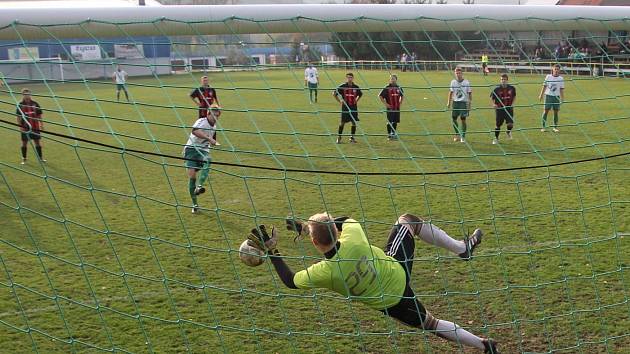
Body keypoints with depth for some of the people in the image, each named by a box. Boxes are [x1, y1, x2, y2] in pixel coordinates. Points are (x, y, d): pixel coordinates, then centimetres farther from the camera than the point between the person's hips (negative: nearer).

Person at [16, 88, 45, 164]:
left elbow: (39, 115, 6)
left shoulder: (35, 104, 2)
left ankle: (40, 158, 15)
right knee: (24, 143, 6)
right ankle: (24, 159, 16)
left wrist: (41, 124, 1)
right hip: (25, 128, -1)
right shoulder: (20, 105, -2)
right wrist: (20, 126, -9)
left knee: (38, 142, 6)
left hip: (35, 127, 1)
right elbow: (18, 117, -1)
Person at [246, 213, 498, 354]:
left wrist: (272, 252, -14)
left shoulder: (324, 272, -30)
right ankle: (462, 248, 28)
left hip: (389, 302, -2)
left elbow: (290, 282, -13)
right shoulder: (354, 238, -26)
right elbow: (346, 219, 0)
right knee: (407, 220, 22)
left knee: (429, 323, 22)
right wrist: (311, 226, 1)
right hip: (398, 270, 2)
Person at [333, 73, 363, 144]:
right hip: (345, 107, -3)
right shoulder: (342, 86, -4)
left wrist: (356, 100, 11)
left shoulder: (356, 87, 4)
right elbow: (334, 93, 2)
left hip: (353, 107, 3)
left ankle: (352, 137, 15)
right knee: (343, 122, -2)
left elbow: (361, 94, 24)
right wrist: (339, 101, -2)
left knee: (354, 122, 3)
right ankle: (339, 137, 7)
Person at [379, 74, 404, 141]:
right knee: (389, 121, -2)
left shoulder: (399, 88, 7)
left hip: (397, 108, 4)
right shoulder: (387, 88, -7)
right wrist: (385, 103, -9)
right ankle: (389, 135, 7)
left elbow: (402, 95, 26)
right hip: (390, 108, -4)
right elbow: (380, 96, -6)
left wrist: (400, 102, 13)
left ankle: (393, 134, 22)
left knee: (395, 121, 9)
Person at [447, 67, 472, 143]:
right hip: (455, 102, 3)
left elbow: (470, 94, -1)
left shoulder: (466, 82, -6)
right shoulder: (453, 82, 3)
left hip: (464, 102, -3)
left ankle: (463, 137, 7)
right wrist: (448, 102, 5)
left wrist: (469, 104, -5)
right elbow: (451, 92, 11)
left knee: (463, 119, -3)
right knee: (454, 118, 2)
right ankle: (457, 134, 19)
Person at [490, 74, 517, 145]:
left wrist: (512, 103, 3)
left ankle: (508, 132, 25)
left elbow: (514, 96, 16)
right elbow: (491, 97, 4)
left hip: (509, 108, 1)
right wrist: (493, 104, -10)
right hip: (499, 108, -1)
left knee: (510, 124, -10)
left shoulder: (512, 88, -2)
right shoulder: (497, 89, -9)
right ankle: (496, 138, 24)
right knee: (498, 125, 5)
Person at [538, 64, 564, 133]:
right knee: (546, 111, -2)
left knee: (556, 112, 3)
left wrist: (562, 98, 3)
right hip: (548, 95, -1)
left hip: (556, 96, 1)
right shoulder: (548, 76, 1)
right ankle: (543, 126, 3)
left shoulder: (561, 78, 3)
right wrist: (541, 95, 2)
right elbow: (544, 86, 5)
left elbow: (561, 89, 6)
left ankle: (555, 127, 11)